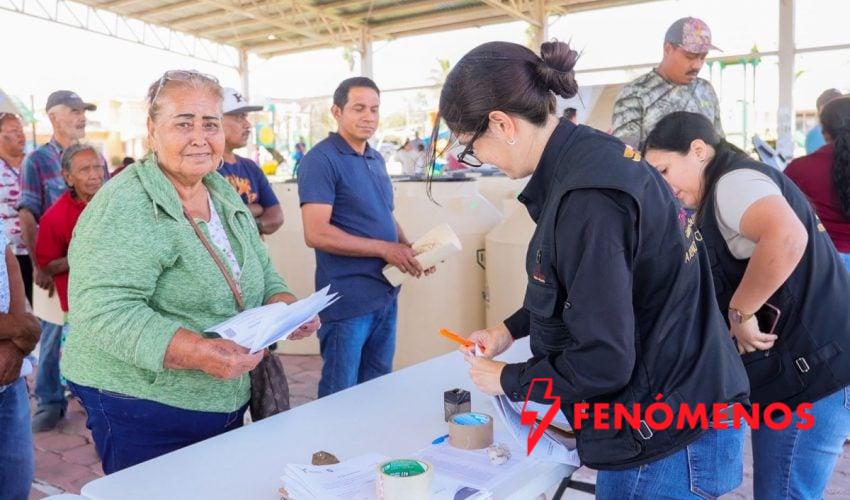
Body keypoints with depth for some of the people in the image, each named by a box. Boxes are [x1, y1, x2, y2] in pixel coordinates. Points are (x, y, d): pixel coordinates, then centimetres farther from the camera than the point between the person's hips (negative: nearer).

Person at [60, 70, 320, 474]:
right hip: (143, 415, -7)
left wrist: (287, 308, -7)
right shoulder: (124, 207, -18)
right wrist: (198, 352, -37)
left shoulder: (225, 193, 7)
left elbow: (264, 276, 13)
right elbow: (104, 311, -27)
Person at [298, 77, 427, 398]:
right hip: (348, 299, -8)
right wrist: (384, 249, -18)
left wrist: (410, 249, 2)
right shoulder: (321, 160, -12)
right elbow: (316, 234, -21)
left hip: (386, 293, 8)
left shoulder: (376, 160, 14)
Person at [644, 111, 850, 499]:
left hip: (810, 368, -10)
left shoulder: (733, 181, -13)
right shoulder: (725, 195, 19)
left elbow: (787, 237, -34)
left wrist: (739, 312, -24)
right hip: (801, 365, 10)